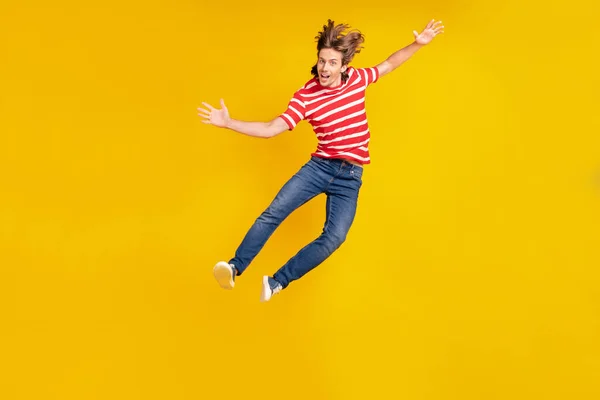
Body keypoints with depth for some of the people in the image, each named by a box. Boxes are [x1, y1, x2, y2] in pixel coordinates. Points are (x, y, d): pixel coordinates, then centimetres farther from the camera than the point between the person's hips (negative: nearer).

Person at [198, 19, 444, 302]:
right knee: (274, 212, -16)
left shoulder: (357, 79, 1)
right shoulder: (304, 97, -7)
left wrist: (418, 44, 10)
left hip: (350, 175, 1)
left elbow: (388, 65, 19)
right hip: (319, 166, -1)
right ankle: (235, 267, -10)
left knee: (334, 237, -12)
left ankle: (277, 282, -3)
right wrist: (228, 123, -23)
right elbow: (270, 129, -12)